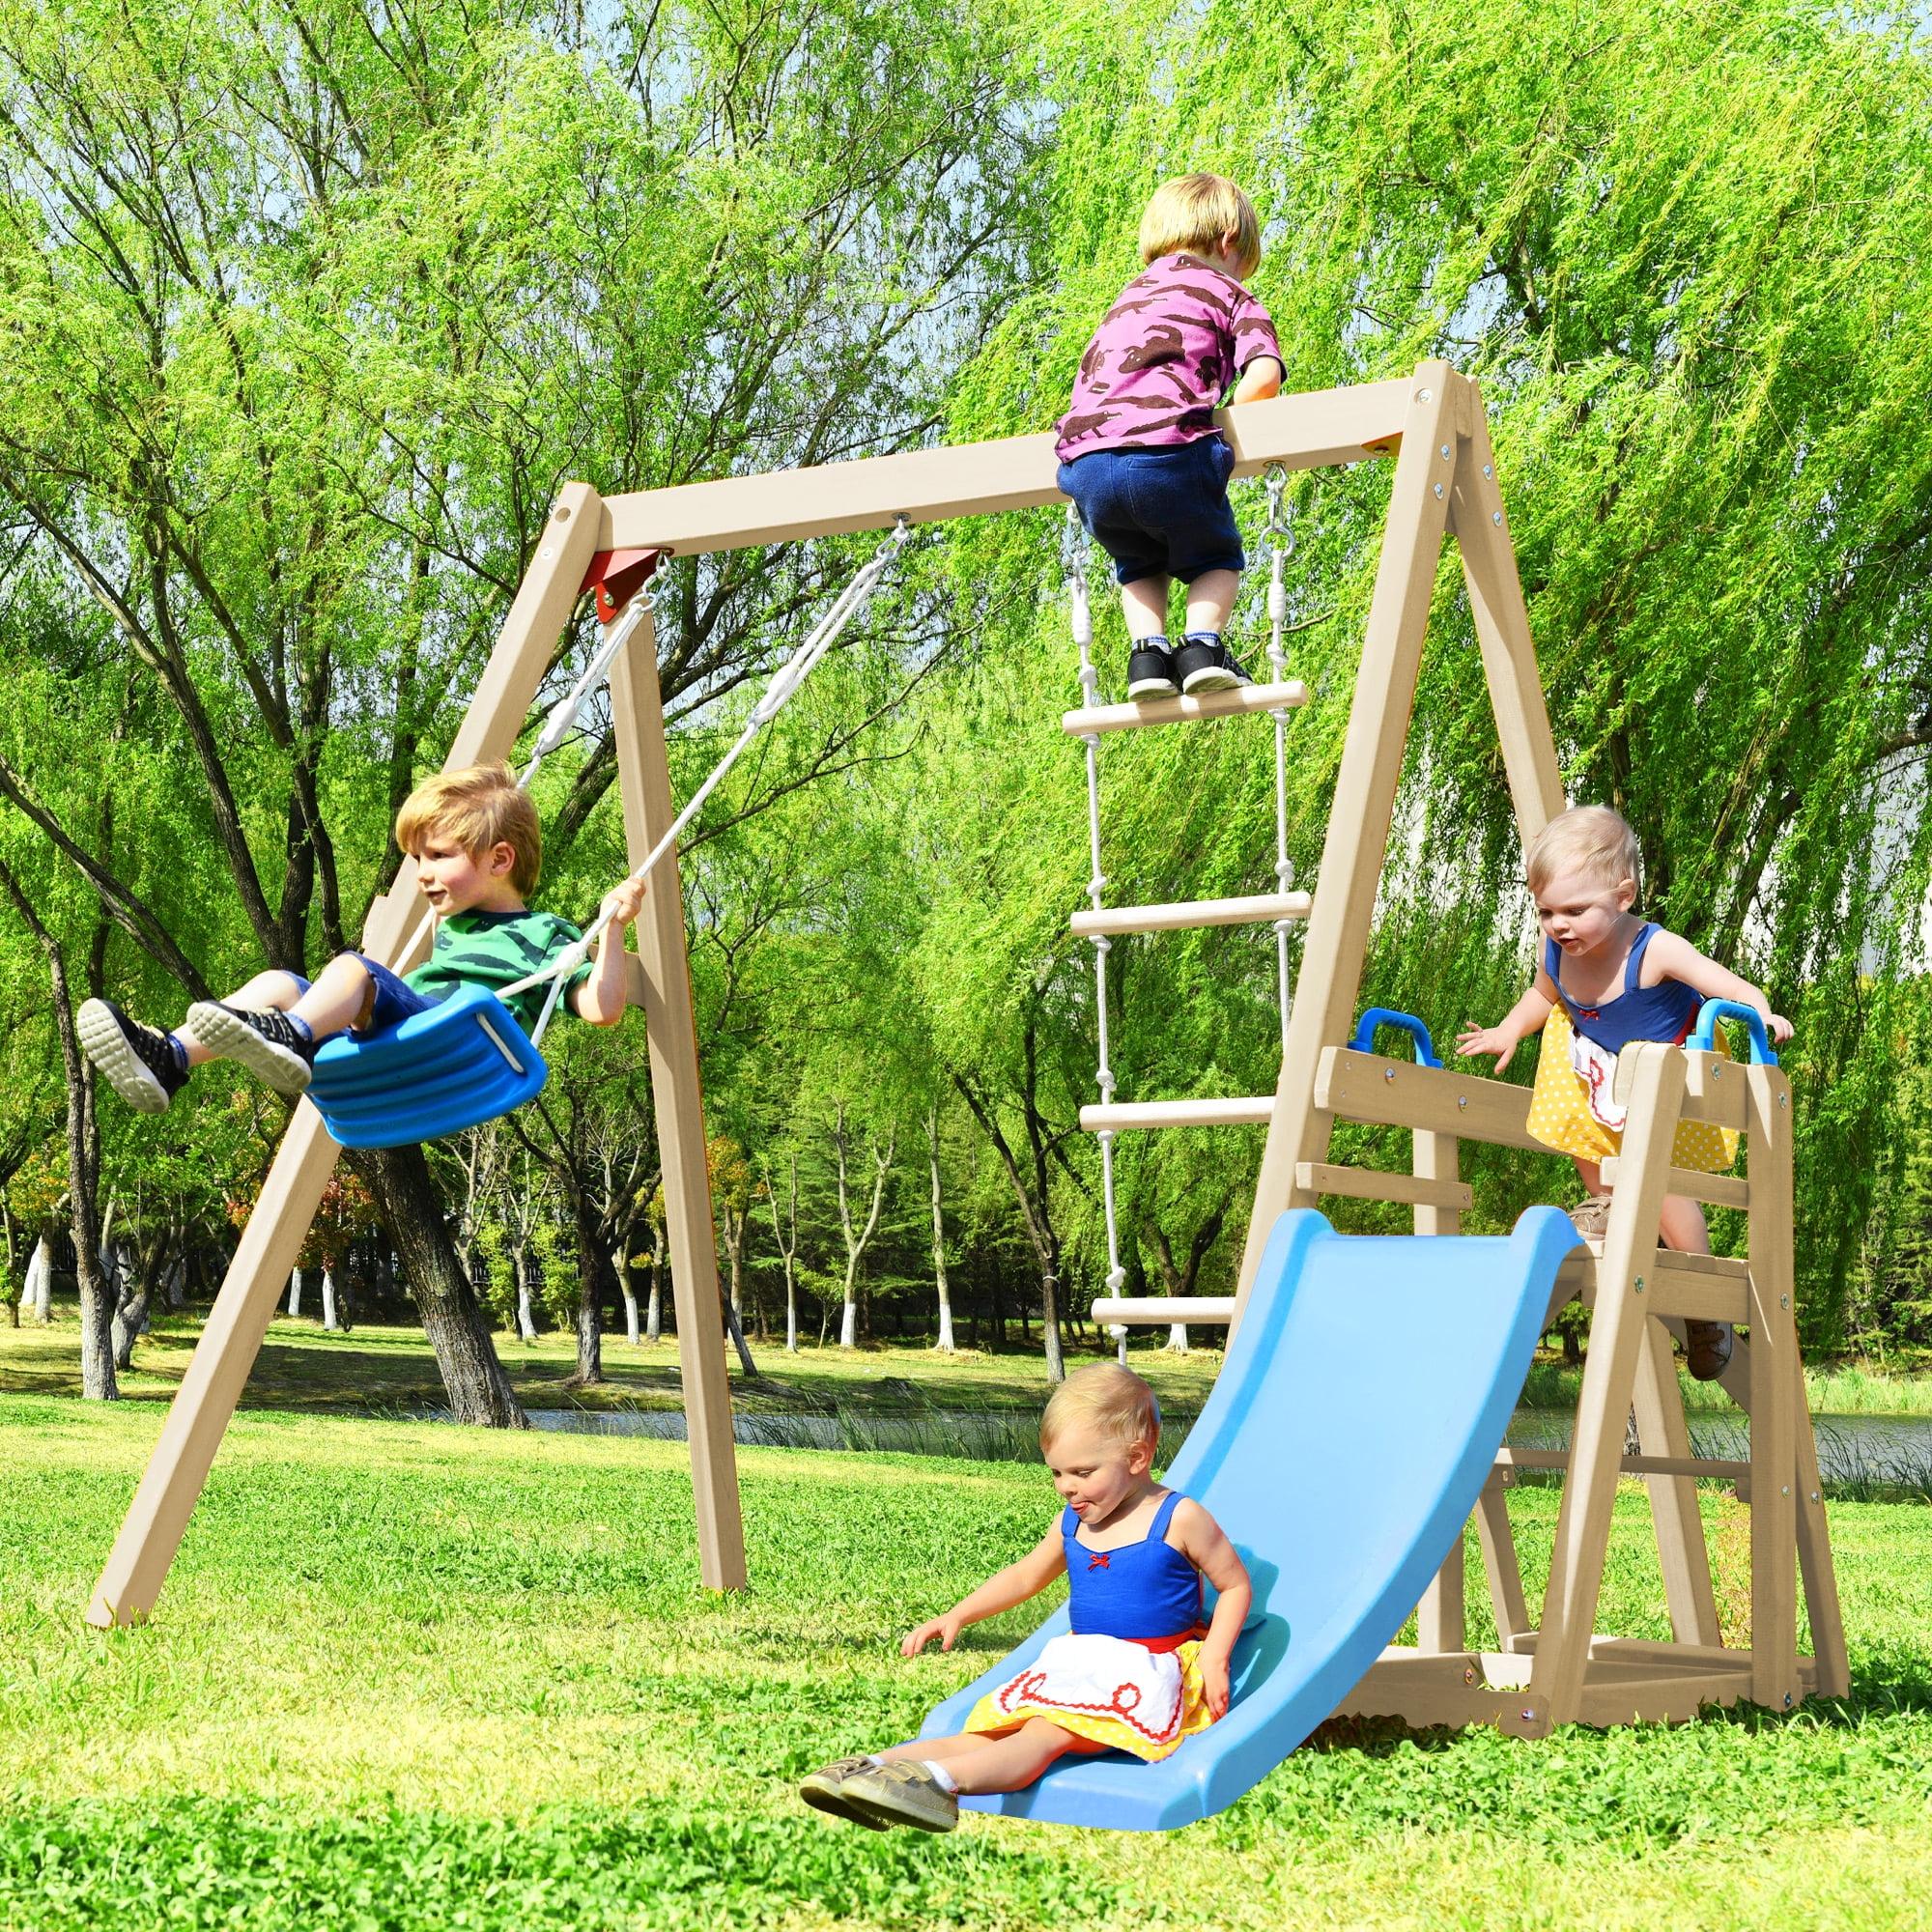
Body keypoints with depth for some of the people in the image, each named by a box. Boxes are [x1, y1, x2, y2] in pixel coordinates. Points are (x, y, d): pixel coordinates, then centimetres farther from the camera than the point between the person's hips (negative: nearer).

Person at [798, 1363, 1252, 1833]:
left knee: (1044, 1732, -32)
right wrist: (957, 1616, 19)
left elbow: (1236, 1586, 0)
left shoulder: (1180, 1520, -6)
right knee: (989, 1730, -17)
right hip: (1076, 1662, 7)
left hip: (1147, 1671, -7)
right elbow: (1025, 1575, 27)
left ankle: (939, 1780, -58)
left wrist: (1214, 1658, -11)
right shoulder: (1072, 1524, 12)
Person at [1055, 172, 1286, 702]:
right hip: (1168, 453, -4)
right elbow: (1264, 373, -2)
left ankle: (1147, 650, 7)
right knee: (1216, 558, 22)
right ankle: (1202, 643, -2)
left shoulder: (1128, 298, 32)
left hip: (1084, 464, 4)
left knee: (1138, 564, 30)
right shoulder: (1229, 295, 15)